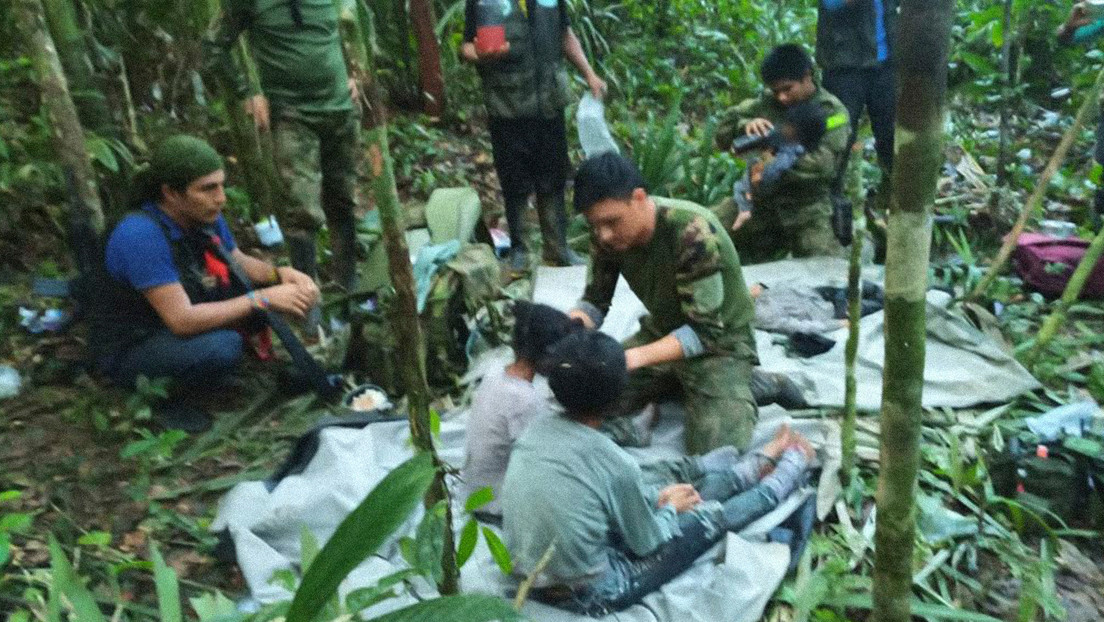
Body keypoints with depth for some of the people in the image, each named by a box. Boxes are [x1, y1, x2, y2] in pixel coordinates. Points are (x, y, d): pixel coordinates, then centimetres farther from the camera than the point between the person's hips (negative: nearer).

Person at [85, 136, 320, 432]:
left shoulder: (205, 216, -9)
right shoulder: (142, 235, -31)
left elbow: (241, 263, 6)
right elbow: (182, 320, -34)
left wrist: (281, 274, -15)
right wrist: (262, 299, -30)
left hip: (178, 322, 8)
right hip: (129, 349, -7)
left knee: (264, 284, -4)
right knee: (223, 346, -34)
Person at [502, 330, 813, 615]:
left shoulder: (537, 430, -8)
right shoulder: (615, 464, -27)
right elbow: (647, 544, -9)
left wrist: (657, 496, 11)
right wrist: (670, 507, 10)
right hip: (585, 595, -6)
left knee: (660, 487, 19)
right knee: (711, 516, 9)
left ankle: (762, 462, 38)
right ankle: (793, 466, 35)